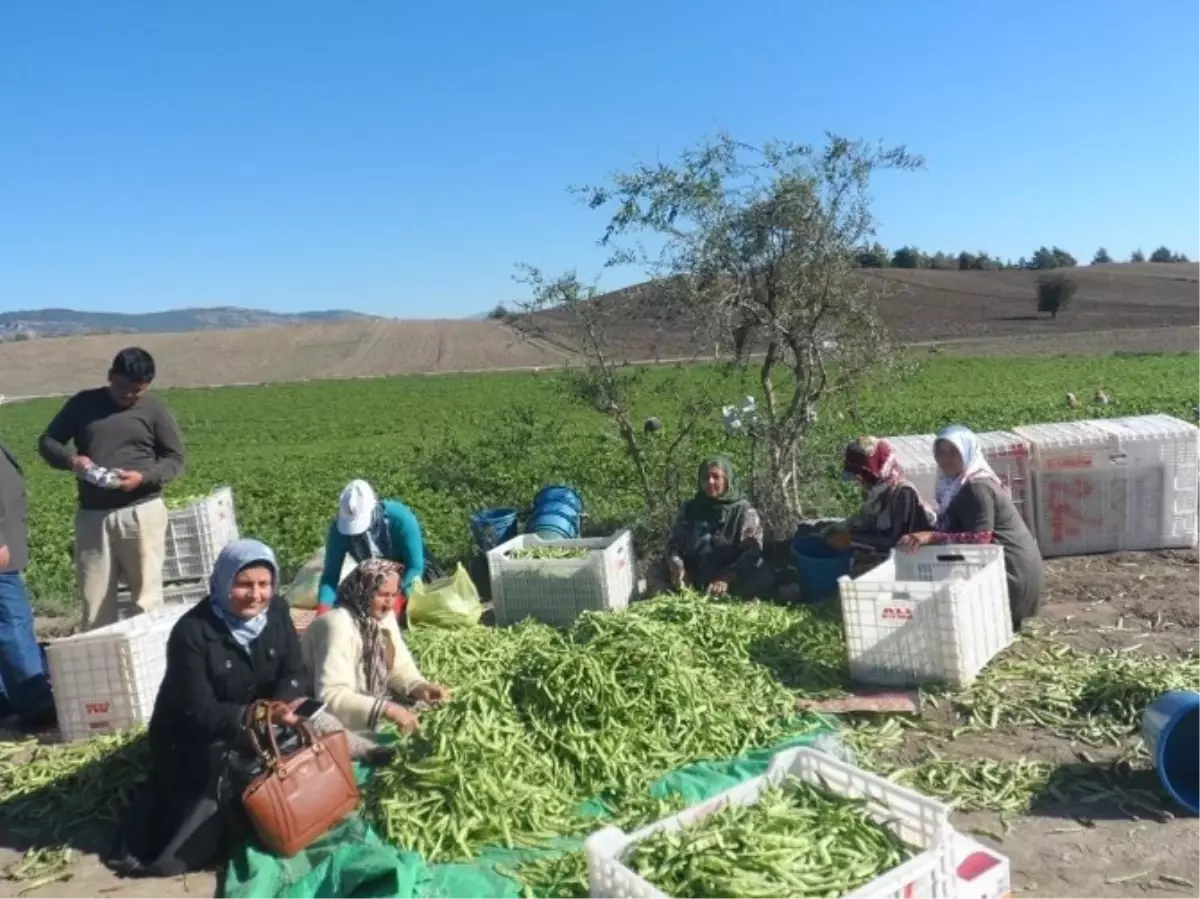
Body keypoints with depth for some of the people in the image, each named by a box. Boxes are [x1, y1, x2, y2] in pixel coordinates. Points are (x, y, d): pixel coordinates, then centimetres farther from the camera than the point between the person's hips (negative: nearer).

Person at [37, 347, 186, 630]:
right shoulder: (82, 403, 8)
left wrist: (143, 477, -16)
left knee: (146, 597, 1)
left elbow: (175, 459, 3)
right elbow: (47, 441, 12)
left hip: (142, 512, -2)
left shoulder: (154, 409, 2)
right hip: (92, 515, 3)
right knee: (94, 600, 6)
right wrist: (71, 460, -10)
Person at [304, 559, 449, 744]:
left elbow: (399, 666, 4)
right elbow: (329, 695, -33)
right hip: (335, 726, -8)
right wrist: (385, 709, -38)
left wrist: (419, 687, -16)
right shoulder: (338, 625, -26)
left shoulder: (384, 616, -1)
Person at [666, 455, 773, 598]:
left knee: (763, 577, -30)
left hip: (731, 584, -3)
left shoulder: (744, 511, 0)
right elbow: (674, 542, 11)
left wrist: (726, 578, -28)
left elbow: (752, 552, -12)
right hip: (694, 581, 3)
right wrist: (676, 564, -13)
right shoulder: (690, 508, 12)